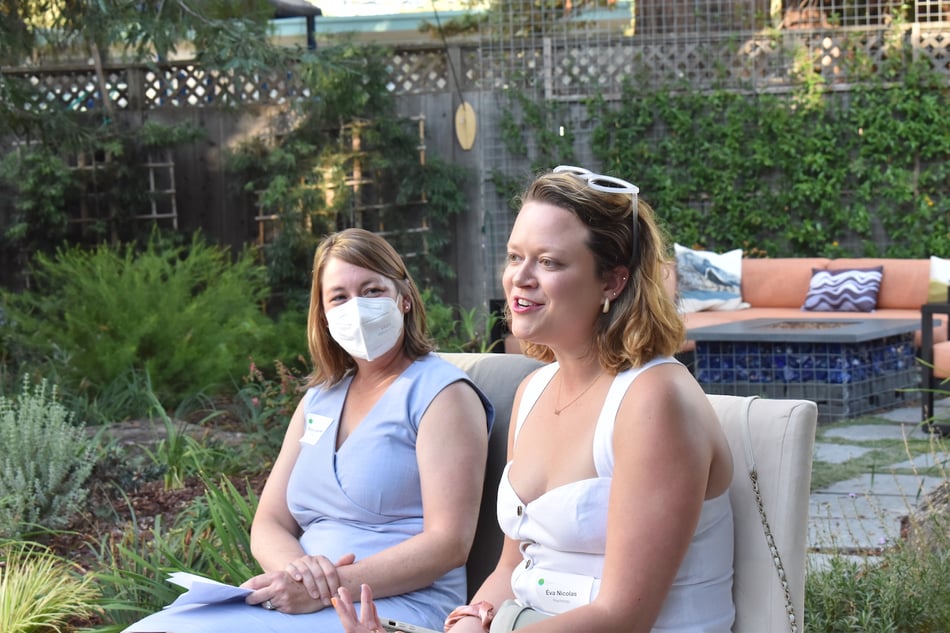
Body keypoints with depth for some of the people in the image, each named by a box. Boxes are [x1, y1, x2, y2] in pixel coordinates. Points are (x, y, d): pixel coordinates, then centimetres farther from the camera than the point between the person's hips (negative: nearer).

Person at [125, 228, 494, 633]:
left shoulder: (440, 392, -1)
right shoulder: (319, 399, 20)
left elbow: (448, 542, -10)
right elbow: (268, 525, 16)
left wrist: (333, 589, -19)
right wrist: (296, 568, -9)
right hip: (303, 598, 6)